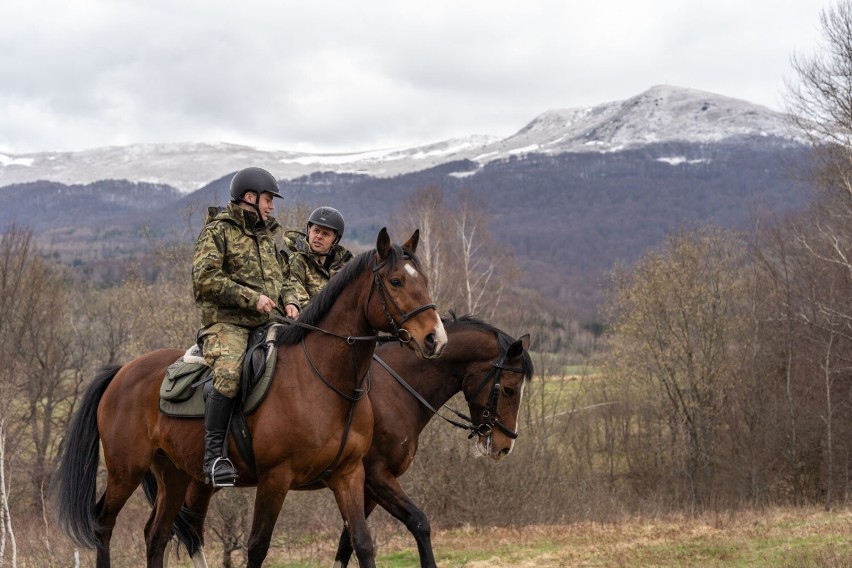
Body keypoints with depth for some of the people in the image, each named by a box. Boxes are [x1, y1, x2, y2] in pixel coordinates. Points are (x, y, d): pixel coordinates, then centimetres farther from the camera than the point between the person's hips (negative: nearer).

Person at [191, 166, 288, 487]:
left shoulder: (270, 235, 22)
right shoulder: (218, 231, 0)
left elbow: (284, 276, 33)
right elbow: (205, 279, -12)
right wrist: (251, 298, -15)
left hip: (268, 322, 7)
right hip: (226, 321, -7)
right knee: (229, 374, -32)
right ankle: (214, 454, -27)